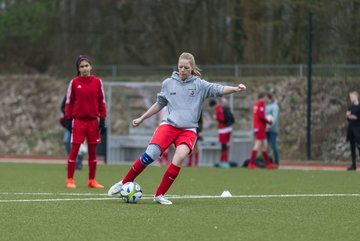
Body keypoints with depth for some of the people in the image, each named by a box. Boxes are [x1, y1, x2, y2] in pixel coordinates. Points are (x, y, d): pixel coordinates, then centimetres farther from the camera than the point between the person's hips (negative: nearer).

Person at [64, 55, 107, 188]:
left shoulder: (97, 82, 2)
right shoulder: (74, 82, -2)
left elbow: (102, 102, 6)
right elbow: (69, 102, 2)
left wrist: (102, 120, 2)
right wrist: (68, 120, -3)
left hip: (93, 121, 2)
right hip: (78, 120, -2)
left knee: (92, 150, 7)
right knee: (74, 149, -4)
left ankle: (92, 180, 14)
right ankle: (70, 180, 1)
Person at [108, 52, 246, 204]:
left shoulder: (199, 85, 4)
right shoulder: (168, 83, 9)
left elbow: (218, 89, -10)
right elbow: (159, 104, 22)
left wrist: (235, 89, -28)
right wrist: (142, 118, 26)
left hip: (188, 129, -1)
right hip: (169, 124, 1)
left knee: (179, 158, -25)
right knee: (150, 155, -18)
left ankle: (160, 195, -11)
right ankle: (124, 183, 0)